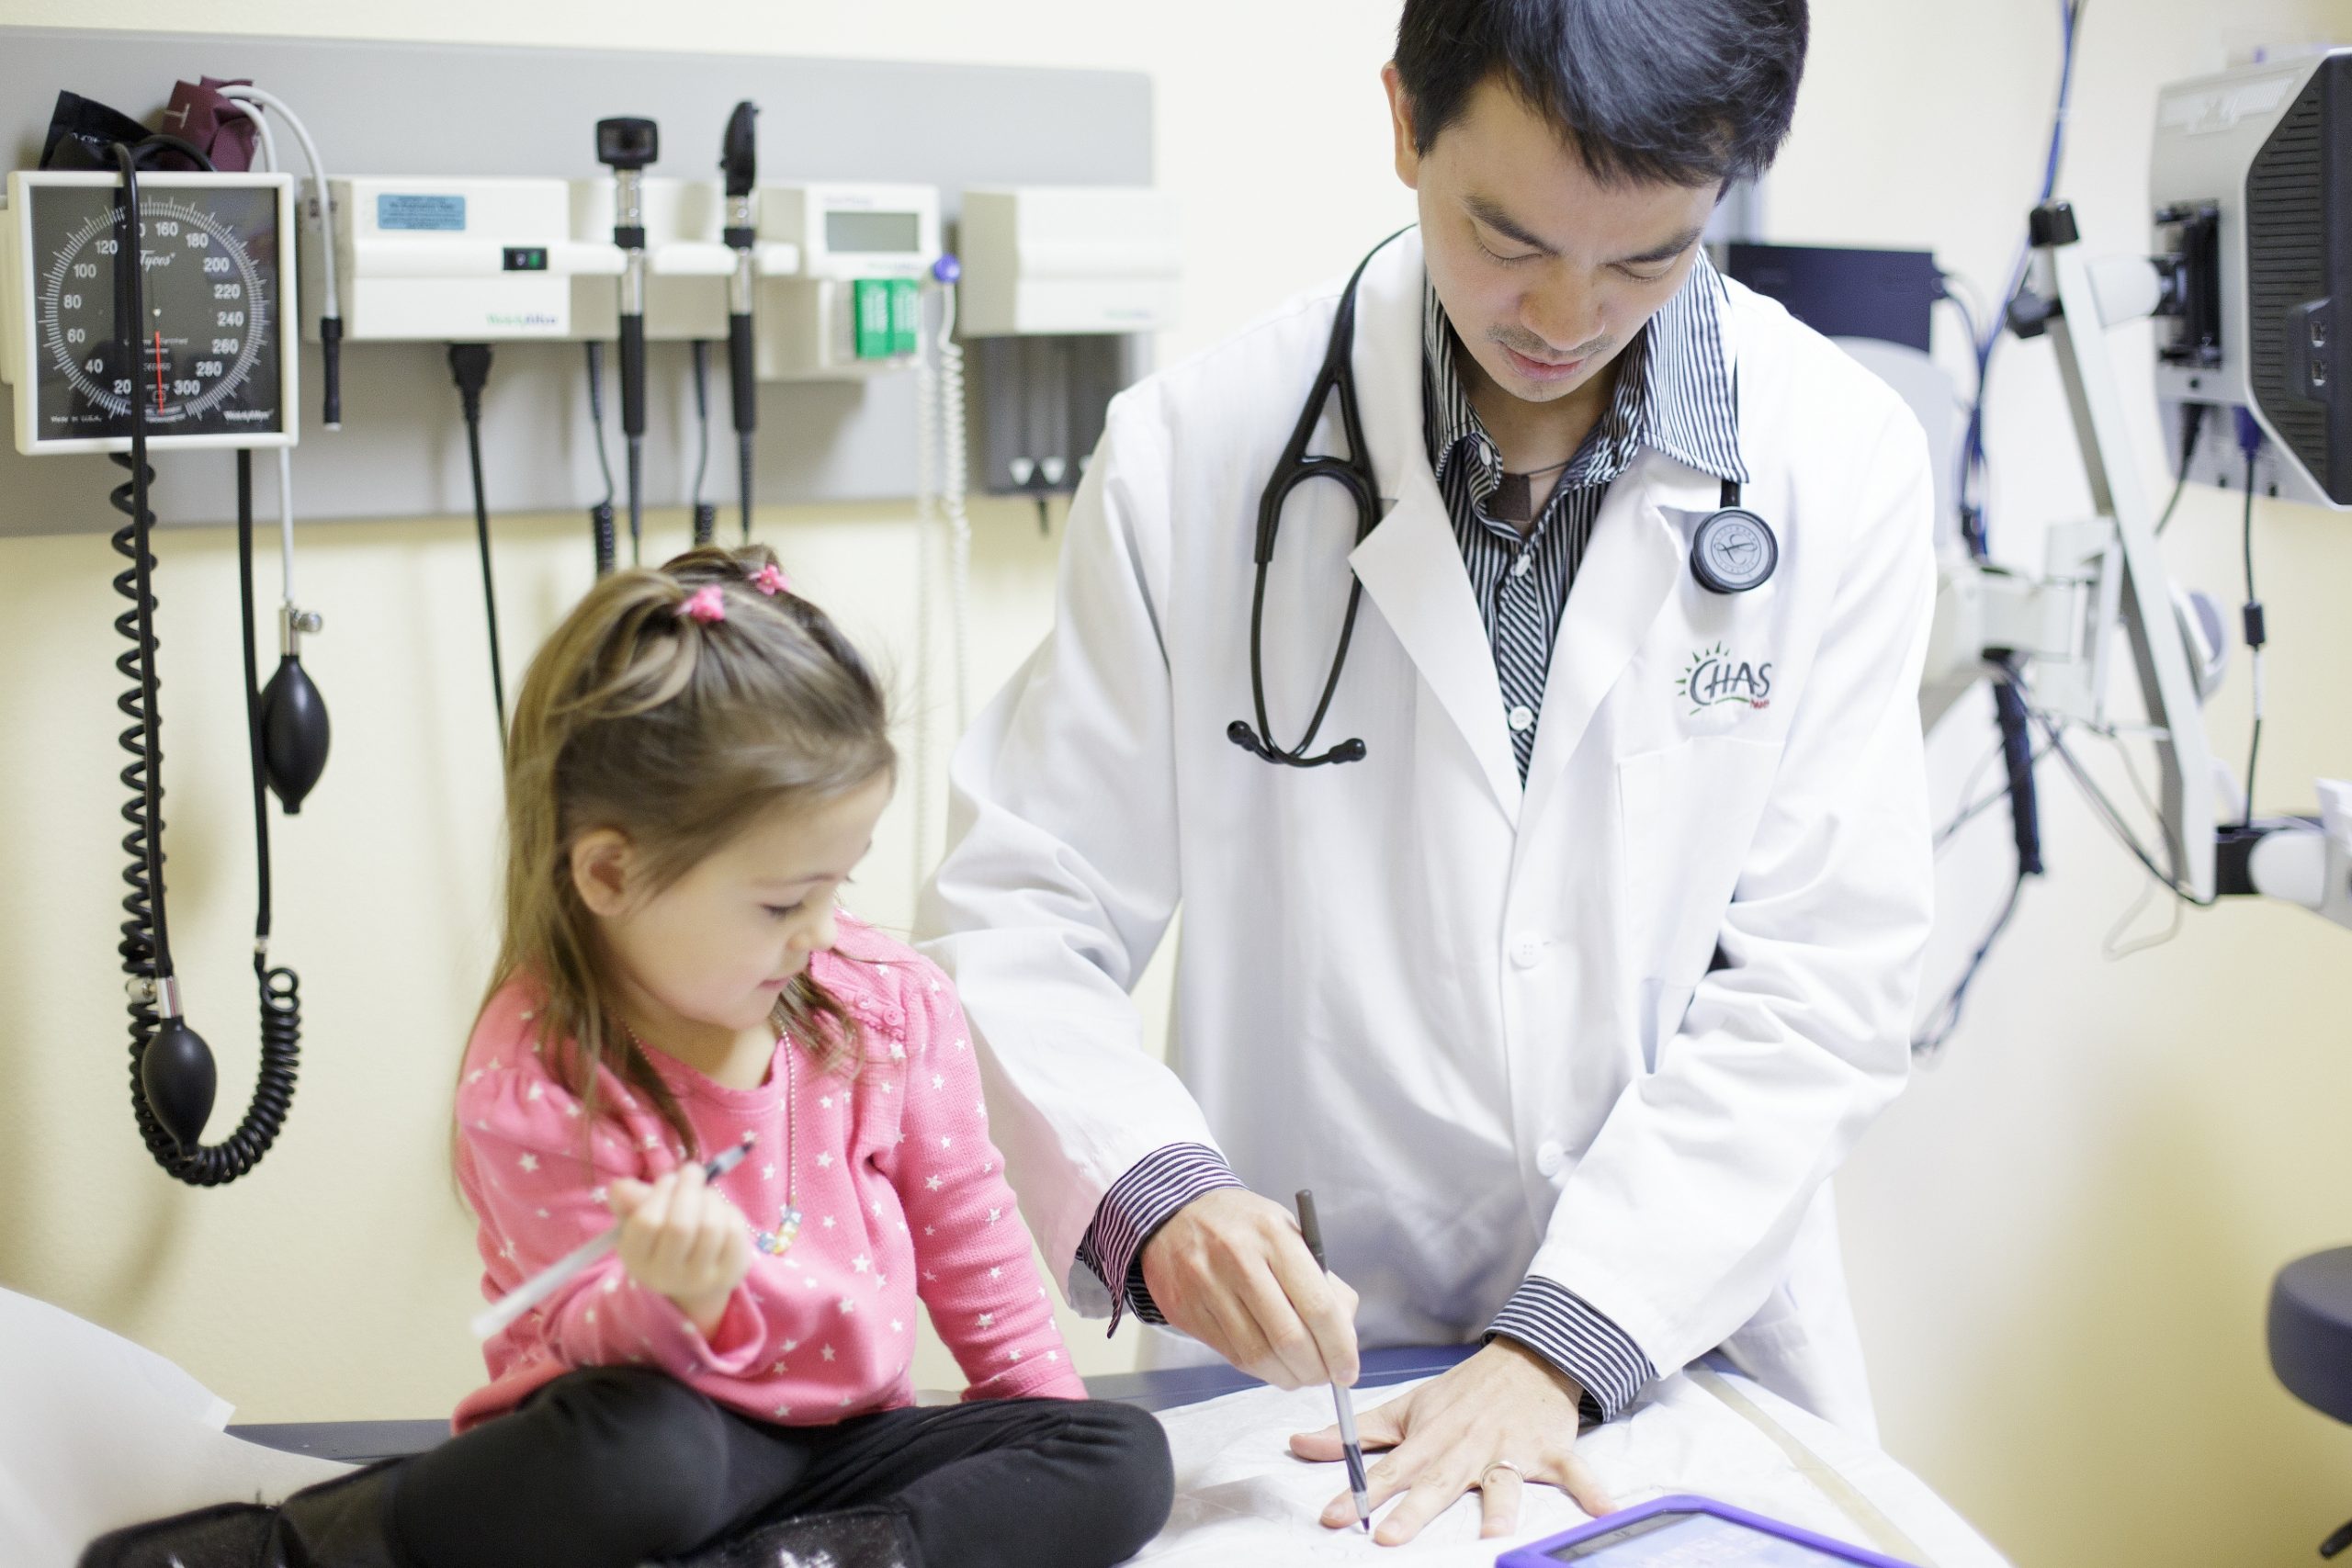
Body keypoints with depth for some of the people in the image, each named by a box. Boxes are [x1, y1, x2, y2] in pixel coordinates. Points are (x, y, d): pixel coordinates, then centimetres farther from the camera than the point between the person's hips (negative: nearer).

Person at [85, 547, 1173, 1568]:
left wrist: (1041, 1406, 10)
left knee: (1123, 1460, -17)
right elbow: (601, 1342, -15)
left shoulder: (890, 1004, -3)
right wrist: (678, 1303, -38)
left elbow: (965, 1237, 10)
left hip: (842, 1434, 5)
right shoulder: (532, 1075, -16)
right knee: (639, 1449, -41)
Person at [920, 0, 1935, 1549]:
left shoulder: (1842, 463, -7)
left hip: (1694, 1349, 1)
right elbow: (1014, 916, -7)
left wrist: (1560, 1345, -16)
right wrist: (1152, 1194, -26)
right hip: (1302, 1360, 0)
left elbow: (1823, 976, -8)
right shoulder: (1194, 449, -10)